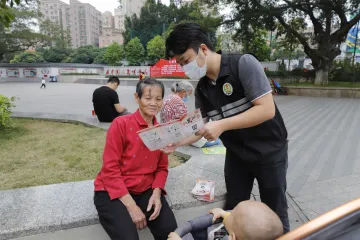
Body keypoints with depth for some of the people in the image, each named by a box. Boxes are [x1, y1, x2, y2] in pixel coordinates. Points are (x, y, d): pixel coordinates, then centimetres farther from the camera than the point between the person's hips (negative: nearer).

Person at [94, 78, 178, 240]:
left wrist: (156, 193, -11)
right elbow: (110, 170, -15)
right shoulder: (121, 124, -13)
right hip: (113, 192, -3)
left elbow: (162, 168, 8)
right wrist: (131, 206, -18)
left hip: (145, 190, 4)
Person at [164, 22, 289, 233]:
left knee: (275, 213, 12)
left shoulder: (244, 64, -20)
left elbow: (267, 109, -25)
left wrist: (222, 125, -30)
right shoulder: (201, 89, -2)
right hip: (236, 154, 5)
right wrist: (178, 142, -14)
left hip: (269, 151, -4)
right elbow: (200, 126, 3)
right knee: (233, 211, 15)